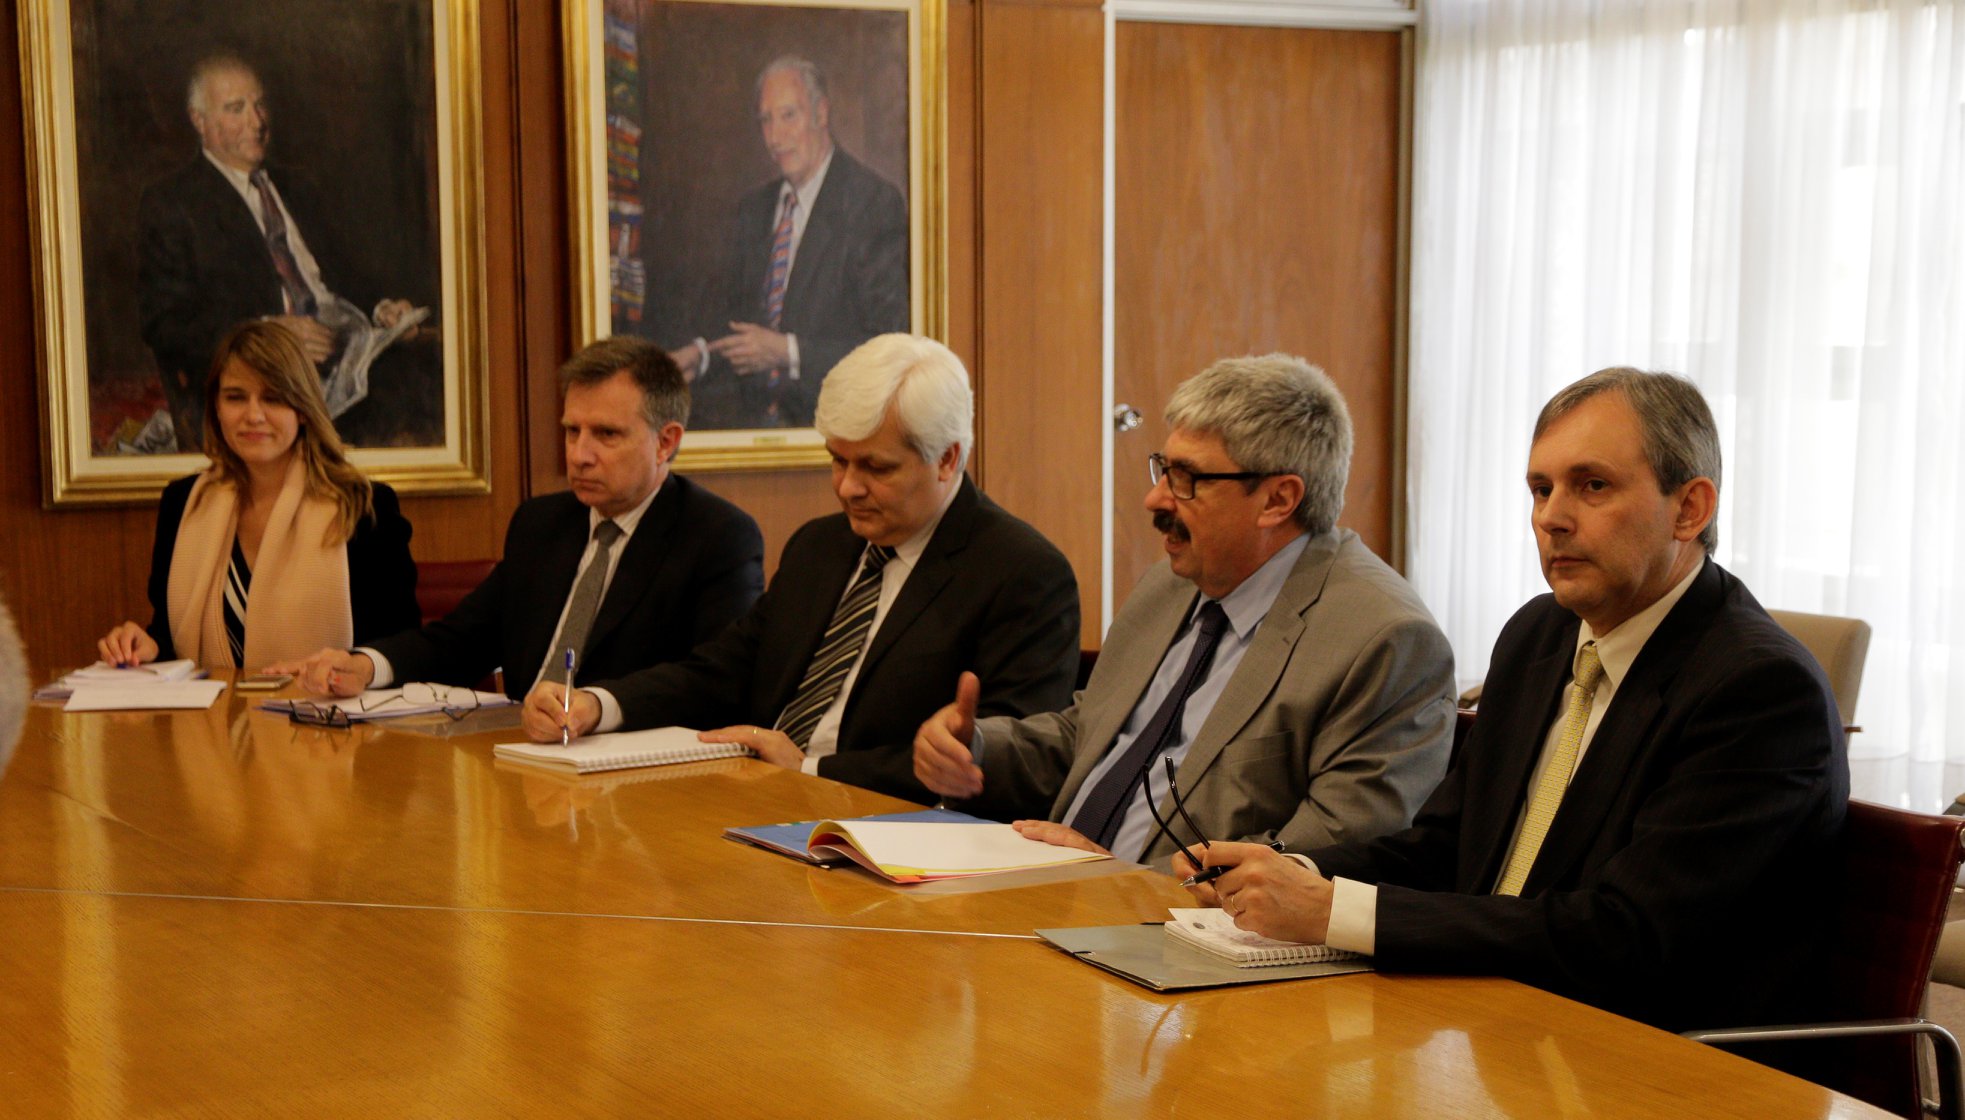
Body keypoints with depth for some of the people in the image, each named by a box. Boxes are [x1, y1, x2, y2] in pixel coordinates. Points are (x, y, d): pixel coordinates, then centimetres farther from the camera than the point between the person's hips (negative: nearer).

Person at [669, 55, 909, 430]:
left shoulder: (876, 202, -6)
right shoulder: (754, 209, 18)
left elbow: (888, 342, -11)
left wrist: (788, 351, -17)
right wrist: (699, 353, 3)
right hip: (753, 419, 6)